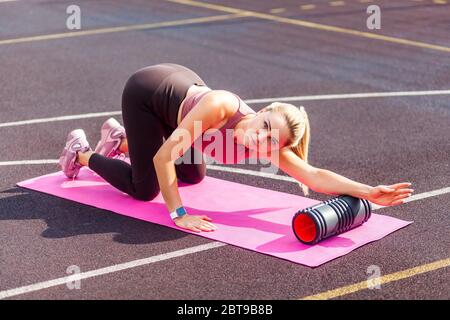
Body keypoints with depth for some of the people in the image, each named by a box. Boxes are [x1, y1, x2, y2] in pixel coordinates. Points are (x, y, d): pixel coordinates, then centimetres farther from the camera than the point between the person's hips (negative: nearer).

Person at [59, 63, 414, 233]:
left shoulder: (267, 145, -26)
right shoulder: (221, 106, -42)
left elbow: (315, 176, -34)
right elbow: (163, 156, -39)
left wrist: (370, 192, -43)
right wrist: (178, 215, -39)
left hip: (180, 85, 6)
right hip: (146, 91, -6)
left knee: (193, 176, 21)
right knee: (145, 189, -3)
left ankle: (121, 140, 40)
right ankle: (82, 154, 22)